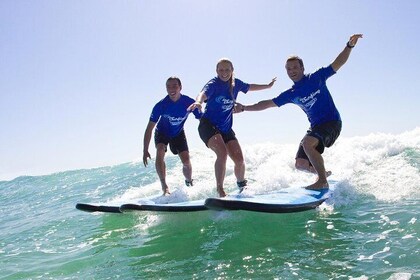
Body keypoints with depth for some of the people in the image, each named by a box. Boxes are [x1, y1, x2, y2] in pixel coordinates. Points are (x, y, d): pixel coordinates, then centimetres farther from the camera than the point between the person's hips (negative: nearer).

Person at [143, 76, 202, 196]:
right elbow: (149, 128, -23)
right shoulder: (161, 105, -28)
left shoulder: (189, 103, -26)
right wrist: (145, 151, -26)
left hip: (178, 133, 1)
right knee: (160, 151, -30)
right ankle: (164, 186, -26)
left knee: (186, 162, -8)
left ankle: (189, 184, 22)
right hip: (162, 132, -1)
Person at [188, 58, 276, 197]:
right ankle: (220, 190, -19)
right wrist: (198, 102, -57)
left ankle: (242, 185, 26)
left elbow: (249, 87, 25)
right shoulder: (213, 84, -12)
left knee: (239, 159, -3)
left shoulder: (236, 83, 4)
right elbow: (203, 93, -34)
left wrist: (267, 86, 36)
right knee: (222, 153, -28)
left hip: (226, 128, 5)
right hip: (208, 124, -5)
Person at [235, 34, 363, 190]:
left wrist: (349, 46, -23)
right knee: (300, 164, 4)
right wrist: (244, 108, 6)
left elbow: (337, 63, -7)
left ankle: (323, 181, -24)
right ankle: (323, 173, 32)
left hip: (332, 122, -6)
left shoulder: (316, 78, -3)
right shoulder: (290, 94, 6)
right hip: (316, 126, 6)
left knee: (307, 143, -33)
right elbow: (268, 103, 9)